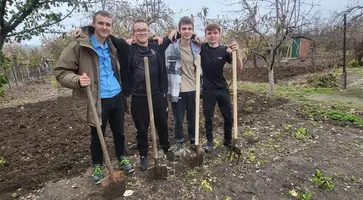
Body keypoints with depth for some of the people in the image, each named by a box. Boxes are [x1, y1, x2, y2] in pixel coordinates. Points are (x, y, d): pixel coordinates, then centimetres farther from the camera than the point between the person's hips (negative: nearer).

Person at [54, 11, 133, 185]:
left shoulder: (111, 45, 12)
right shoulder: (78, 45, -9)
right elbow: (60, 71, -10)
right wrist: (78, 80, -27)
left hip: (117, 97, 6)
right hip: (98, 101, -5)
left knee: (119, 132, 19)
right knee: (97, 137, 11)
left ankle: (122, 158, 39)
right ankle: (97, 167, 34)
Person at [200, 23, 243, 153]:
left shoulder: (225, 50, -5)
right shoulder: (201, 48, -6)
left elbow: (239, 68, -10)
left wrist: (236, 52, -26)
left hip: (222, 88, 2)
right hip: (208, 90, -1)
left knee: (228, 116, 10)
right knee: (208, 118, 9)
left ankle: (228, 140, 32)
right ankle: (209, 141, 29)